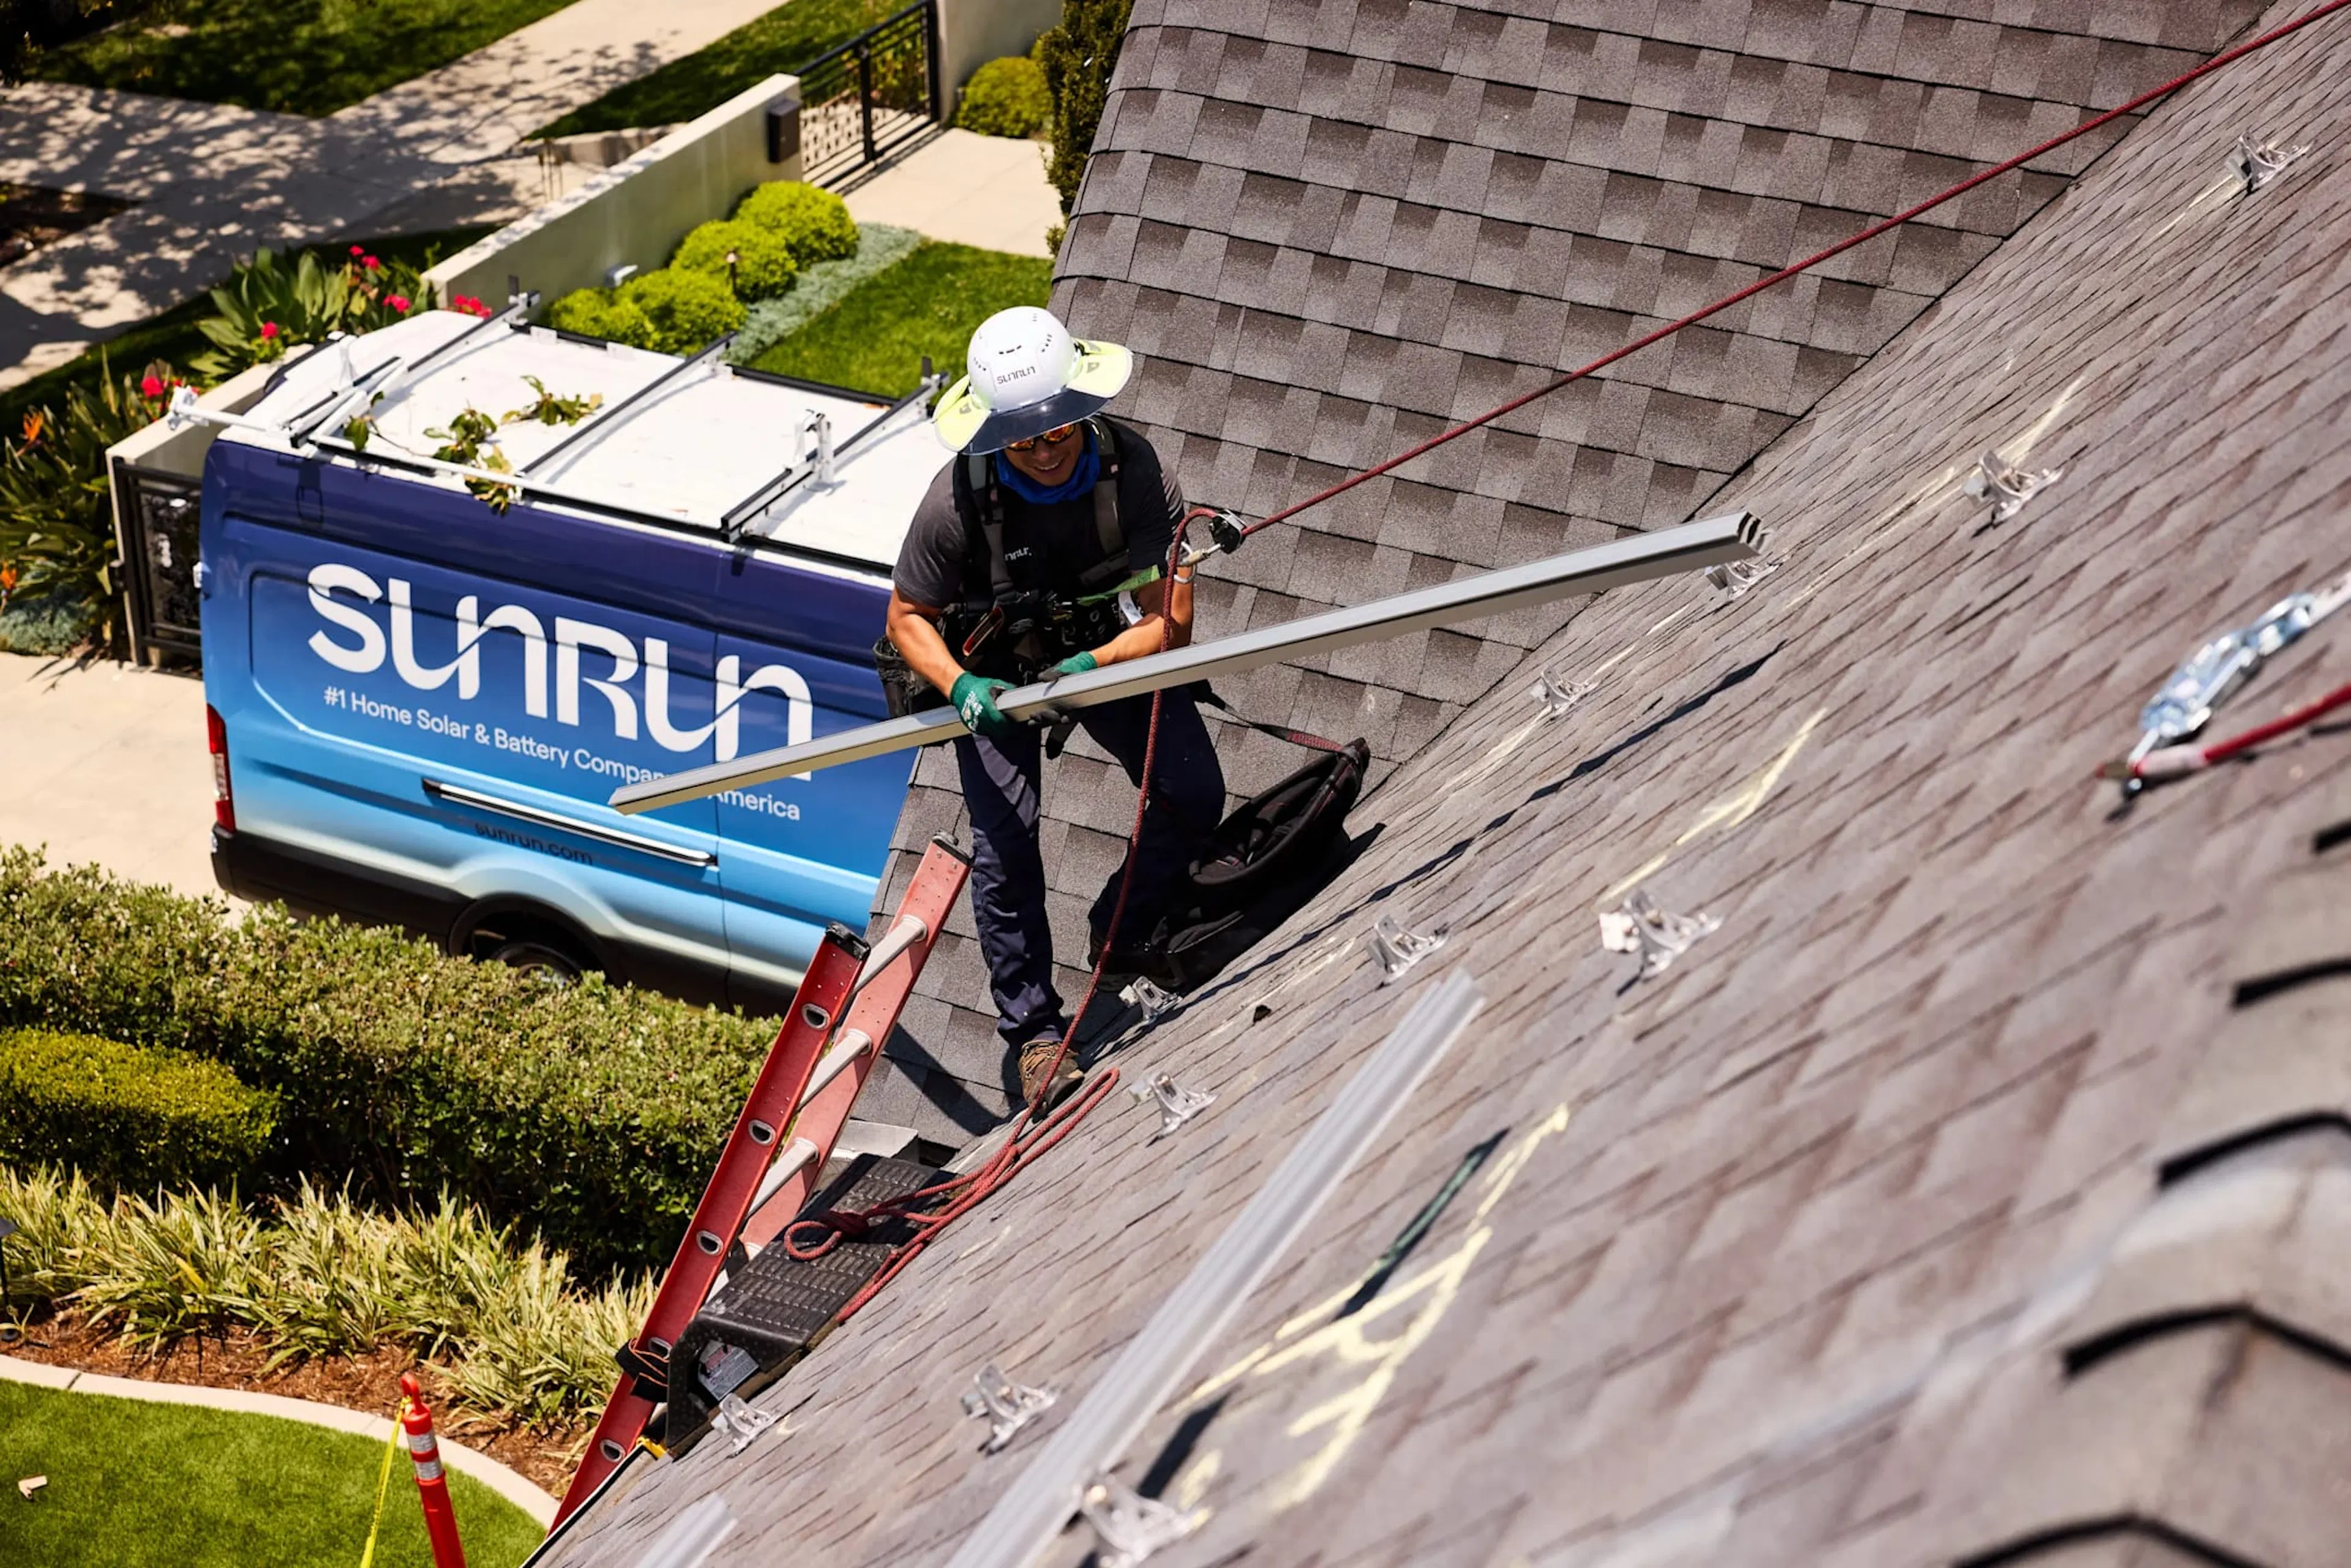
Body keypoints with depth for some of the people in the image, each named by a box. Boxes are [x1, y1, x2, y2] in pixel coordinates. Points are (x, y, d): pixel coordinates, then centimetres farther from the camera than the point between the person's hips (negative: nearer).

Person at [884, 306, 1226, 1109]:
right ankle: (1033, 1030, 4)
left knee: (1194, 795, -7)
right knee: (1005, 838, -13)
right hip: (996, 666, -2)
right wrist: (961, 689, -34)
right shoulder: (959, 500, -30)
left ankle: (1120, 943, 19)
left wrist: (1093, 665, -39)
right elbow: (908, 618, -16)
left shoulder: (1132, 467, -27)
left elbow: (1171, 620, -22)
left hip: (1107, 645, 2)